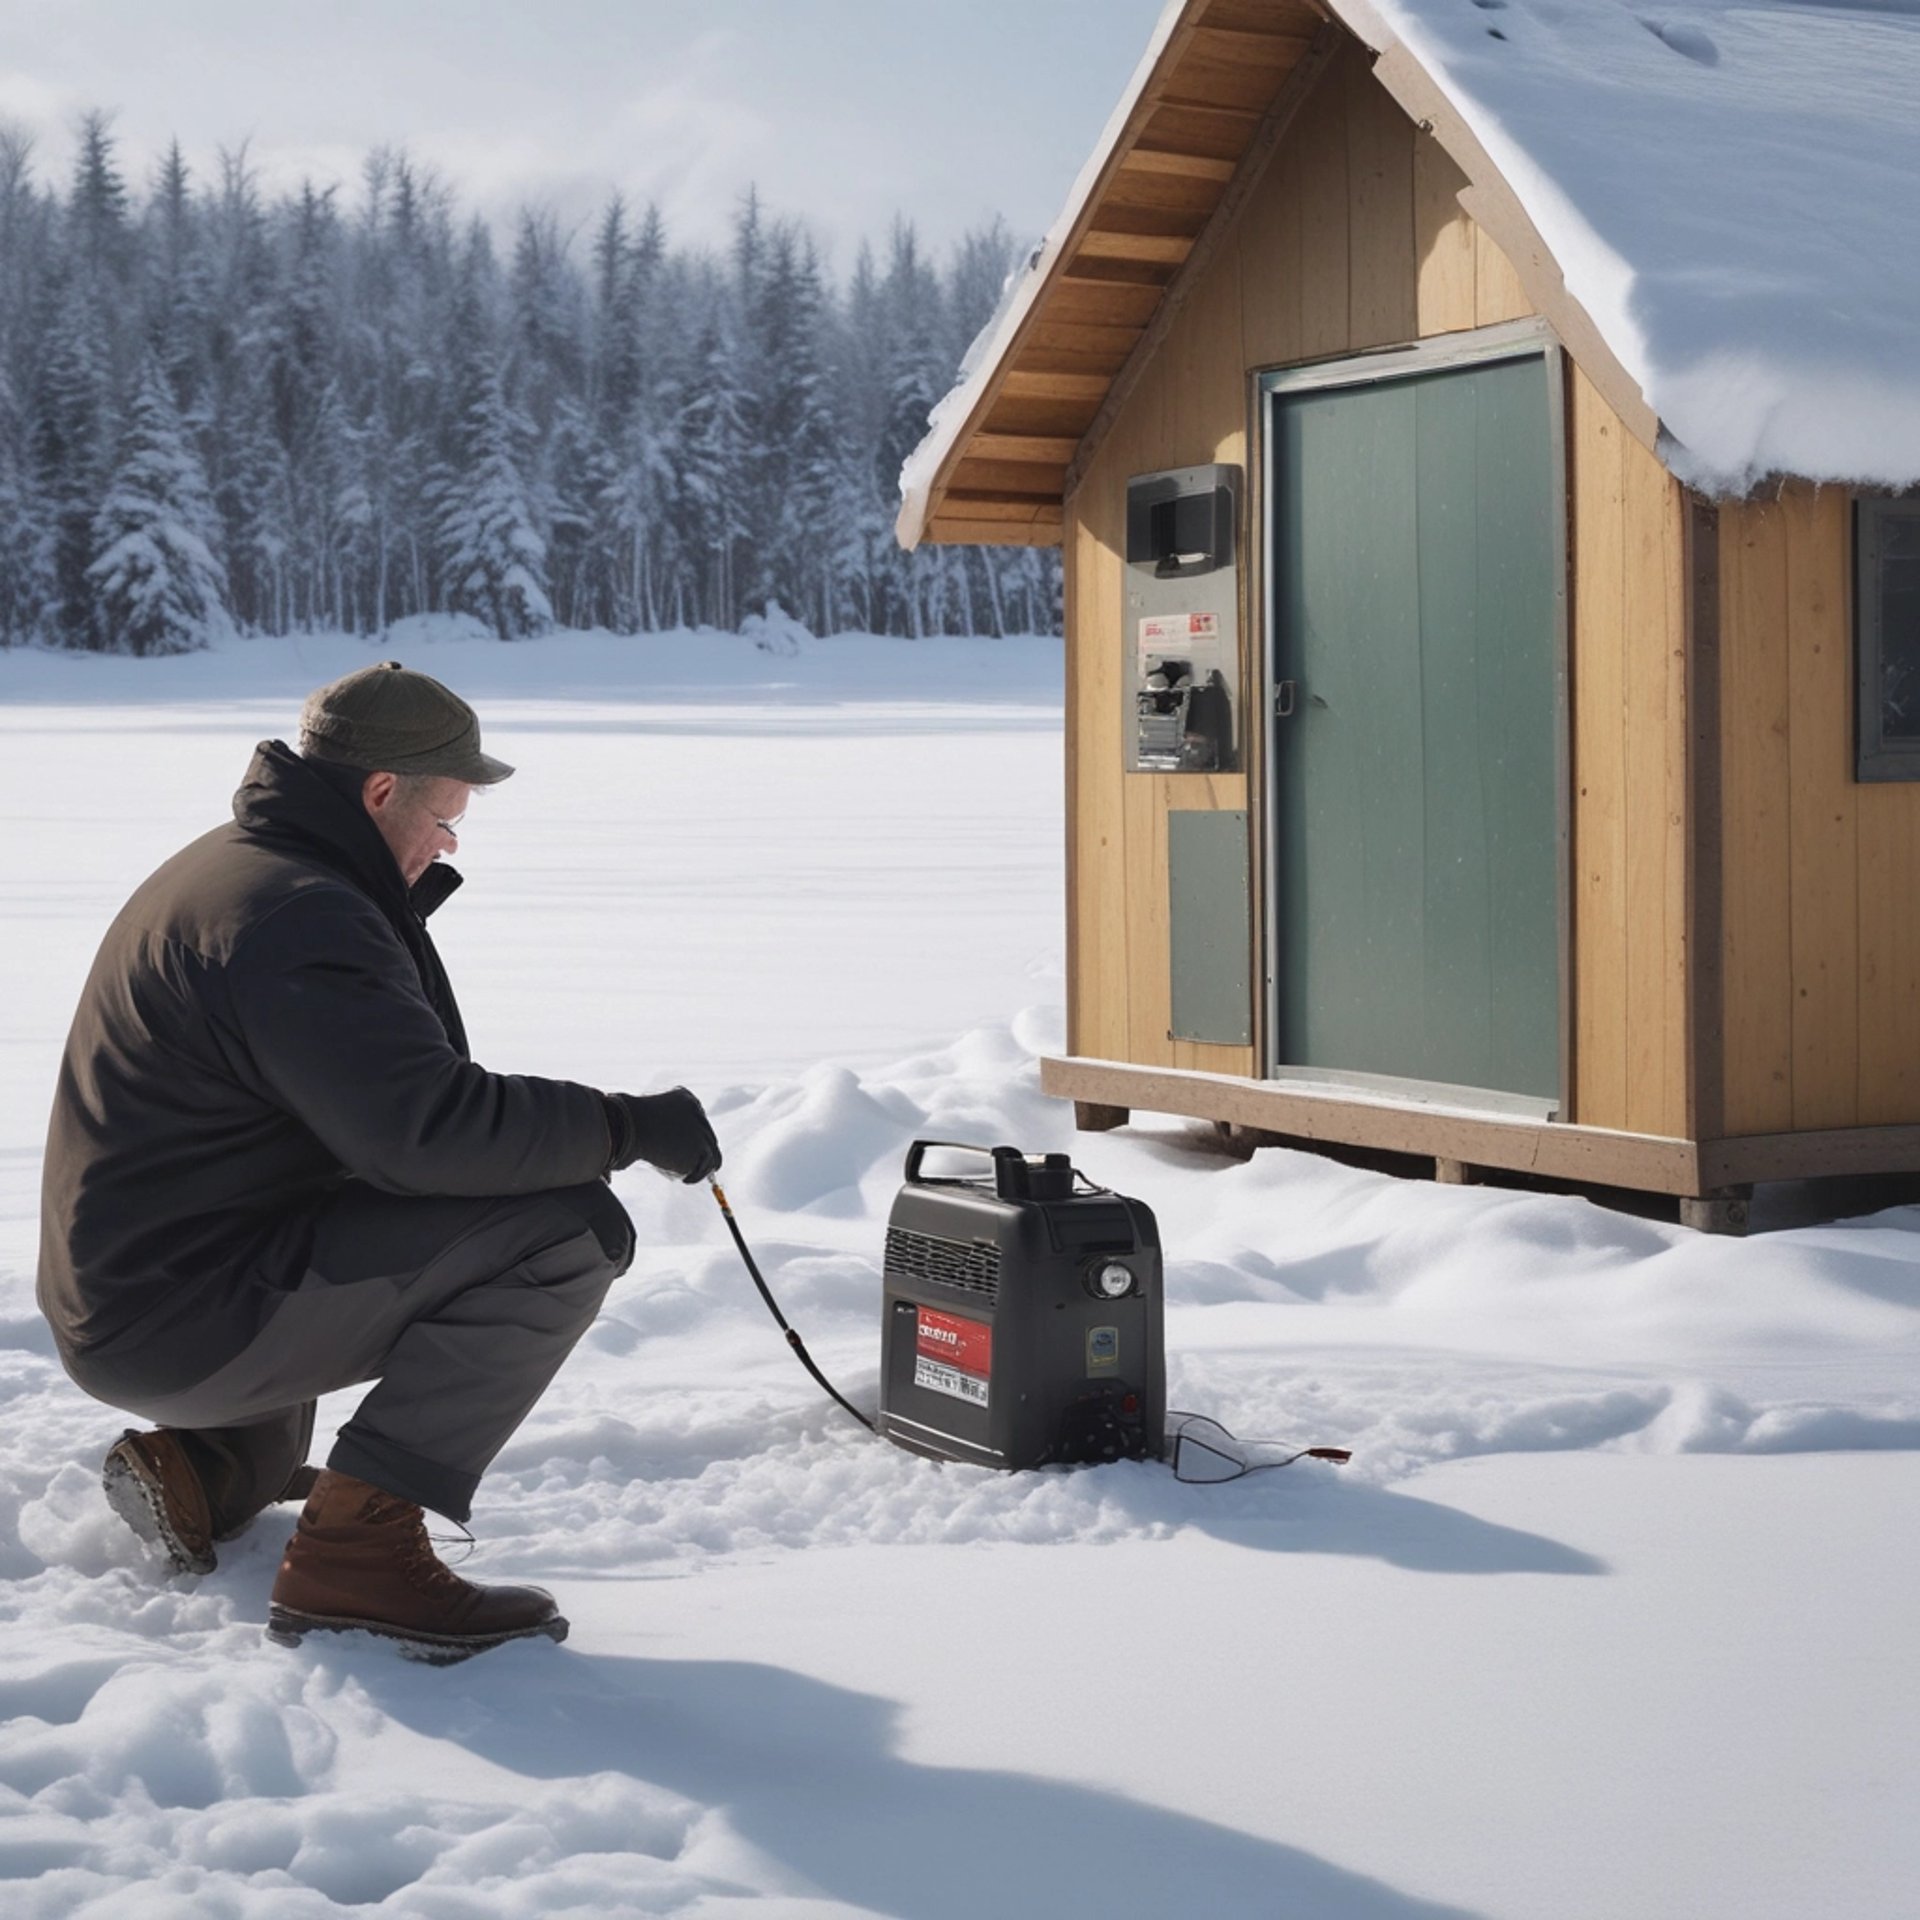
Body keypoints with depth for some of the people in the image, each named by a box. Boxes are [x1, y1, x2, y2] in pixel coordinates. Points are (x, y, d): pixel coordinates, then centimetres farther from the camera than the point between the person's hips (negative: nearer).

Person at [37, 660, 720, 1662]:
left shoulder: (227, 867, 15)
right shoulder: (299, 920, -19)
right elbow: (428, 1129, -29)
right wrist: (626, 1126, -19)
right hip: (187, 1323, -11)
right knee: (569, 1232, -19)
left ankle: (205, 1459, 19)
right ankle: (355, 1549, -18)